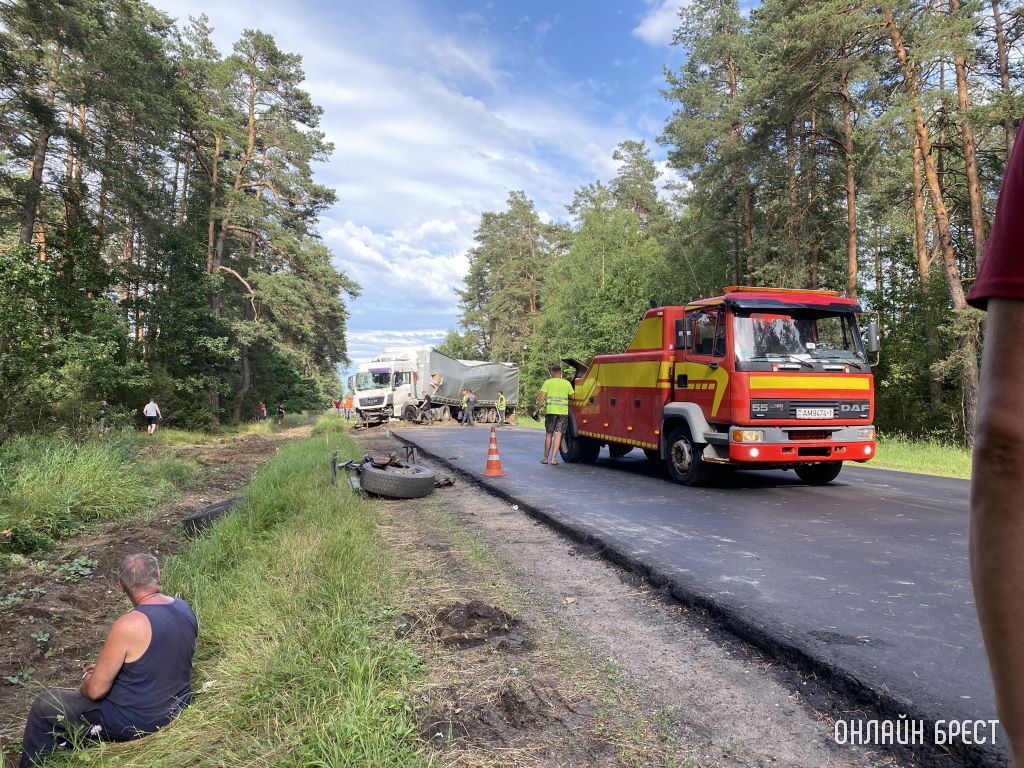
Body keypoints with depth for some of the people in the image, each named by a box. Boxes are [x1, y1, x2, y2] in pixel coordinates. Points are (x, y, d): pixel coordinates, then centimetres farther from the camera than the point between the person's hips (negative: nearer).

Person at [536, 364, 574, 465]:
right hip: (563, 412, 0)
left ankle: (545, 458, 17)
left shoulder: (548, 382, 3)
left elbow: (541, 397, -4)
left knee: (549, 434, 12)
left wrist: (538, 408, 1)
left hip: (551, 411, 0)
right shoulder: (567, 383, 7)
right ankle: (553, 459, -4)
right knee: (558, 435, 1)